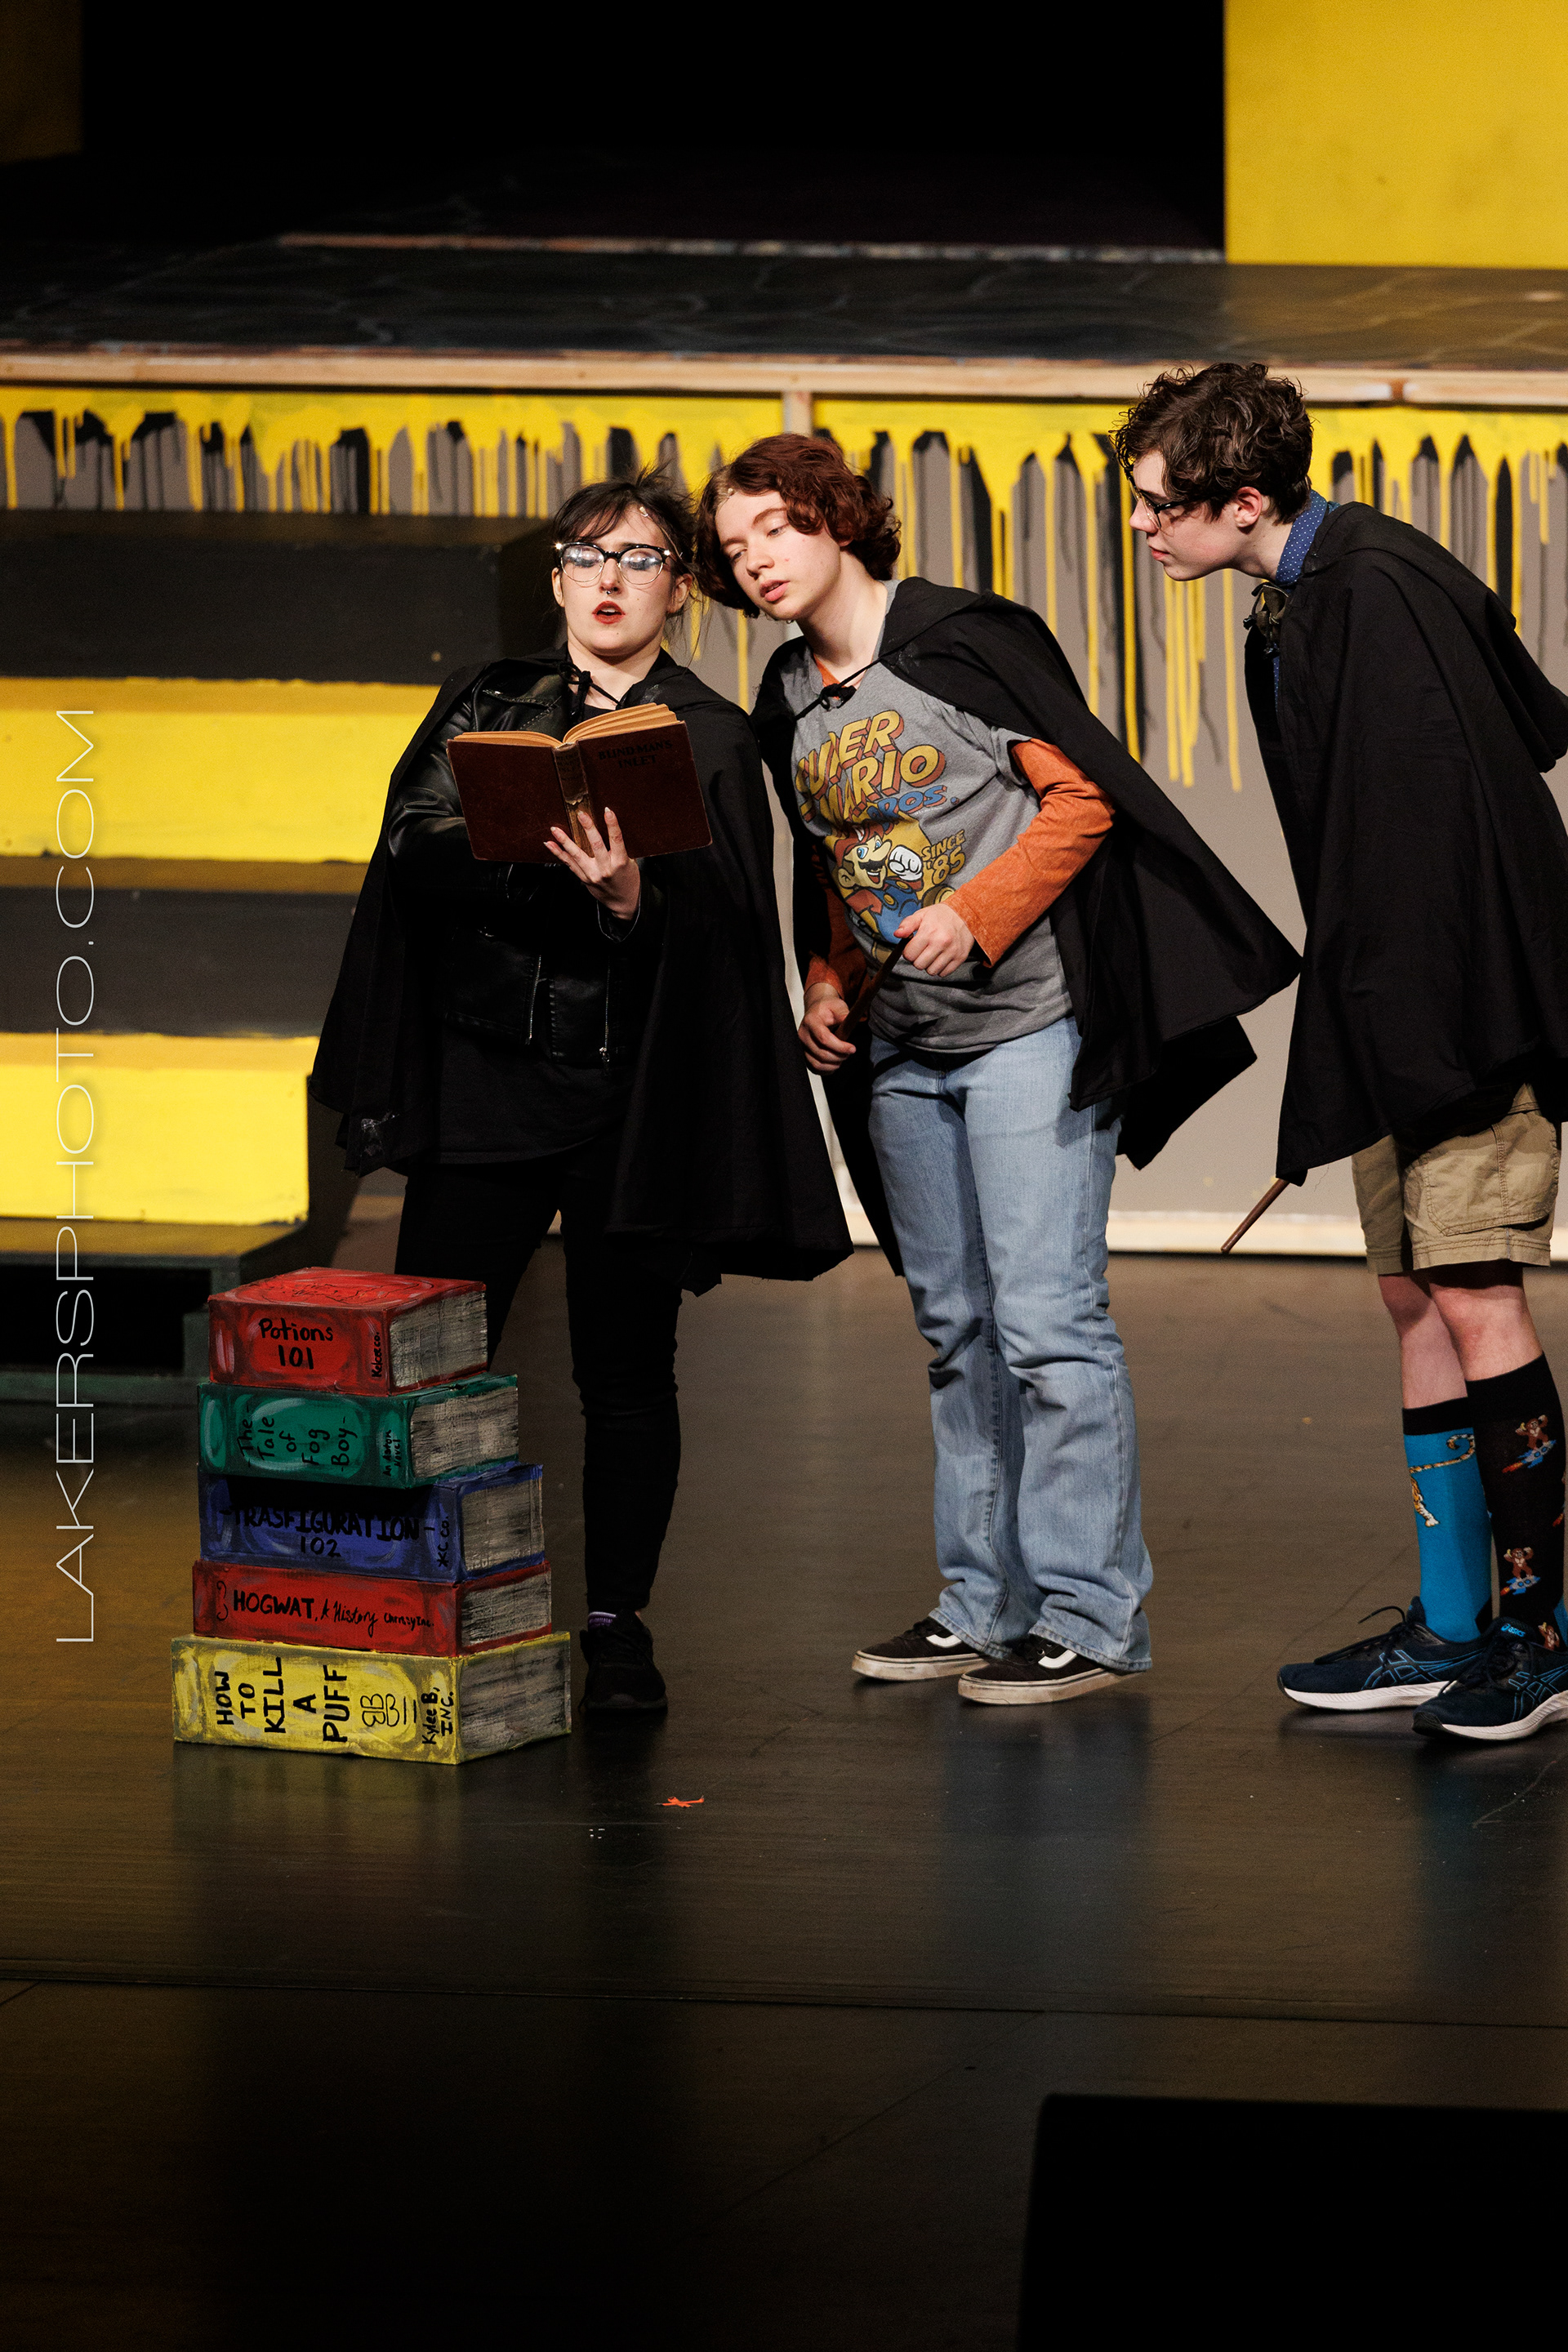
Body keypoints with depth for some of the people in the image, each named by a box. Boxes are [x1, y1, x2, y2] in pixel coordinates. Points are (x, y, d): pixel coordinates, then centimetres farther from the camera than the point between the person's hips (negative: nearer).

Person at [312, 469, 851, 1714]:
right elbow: (416, 845, 0)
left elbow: (722, 932, -6)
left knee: (626, 1369, 1)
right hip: (483, 1073, 1)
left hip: (633, 1096, -1)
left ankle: (619, 1627, 10)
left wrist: (634, 897, -26)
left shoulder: (714, 740, 5)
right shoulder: (487, 703, 12)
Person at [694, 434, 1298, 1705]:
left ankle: (1090, 1616, -8)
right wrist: (827, 981, 8)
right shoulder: (788, 707, 12)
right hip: (901, 1051, 8)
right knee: (958, 1330, 12)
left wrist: (976, 912, -19)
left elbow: (1084, 796, -11)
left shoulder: (963, 640, -9)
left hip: (1029, 1019, -8)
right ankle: (985, 1601, 18)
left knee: (1046, 1319, -11)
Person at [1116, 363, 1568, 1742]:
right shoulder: (1293, 610, 12)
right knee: (1414, 1298, 10)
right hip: (1390, 1009, 10)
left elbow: (1442, 809, -21)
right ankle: (1449, 1629, 15)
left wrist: (1432, 1016, -21)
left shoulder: (1380, 588, -17)